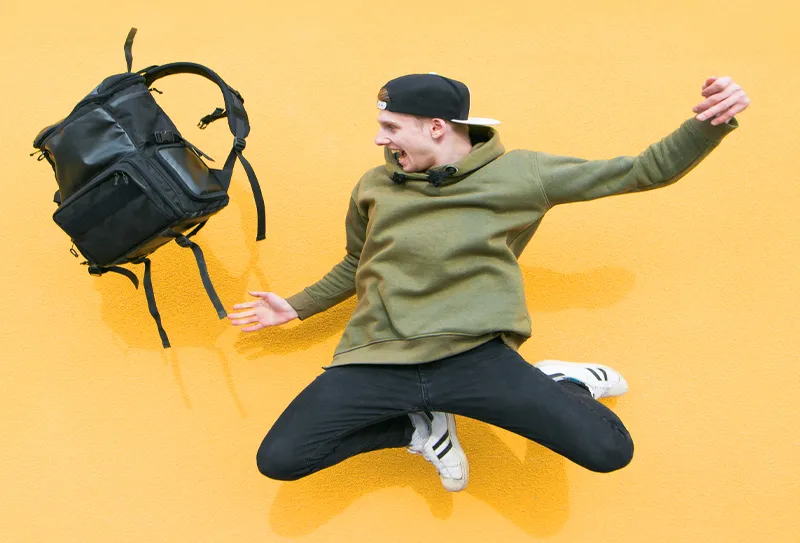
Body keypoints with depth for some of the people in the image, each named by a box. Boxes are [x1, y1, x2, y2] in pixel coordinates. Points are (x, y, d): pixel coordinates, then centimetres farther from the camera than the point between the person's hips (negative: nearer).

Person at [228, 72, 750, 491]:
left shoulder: (520, 174, 1)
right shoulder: (375, 186, 11)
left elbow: (644, 171, 3)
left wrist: (711, 124, -11)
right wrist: (297, 307, 24)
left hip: (474, 355, -3)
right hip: (377, 362, 4)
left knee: (609, 451, -19)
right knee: (278, 459, -13)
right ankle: (422, 427, 8)